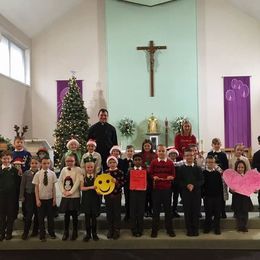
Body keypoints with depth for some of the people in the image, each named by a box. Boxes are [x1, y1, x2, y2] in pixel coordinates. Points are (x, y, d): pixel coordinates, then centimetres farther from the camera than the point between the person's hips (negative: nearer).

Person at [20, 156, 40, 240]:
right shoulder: (26, 173, -1)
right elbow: (22, 185, 2)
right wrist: (22, 196, 0)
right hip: (29, 195, 0)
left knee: (37, 214, 11)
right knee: (29, 214, -1)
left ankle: (35, 231, 25)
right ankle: (25, 232, 10)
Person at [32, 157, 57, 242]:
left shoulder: (52, 174, -5)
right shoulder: (38, 174, -7)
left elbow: (53, 187, -1)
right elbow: (36, 187, -4)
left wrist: (54, 198, -1)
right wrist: (37, 199, -6)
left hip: (50, 198, 1)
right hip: (41, 199, -1)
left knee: (51, 216, 11)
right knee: (41, 217, 7)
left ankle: (51, 232, 29)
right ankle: (42, 235, 20)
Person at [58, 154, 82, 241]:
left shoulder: (78, 169, -6)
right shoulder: (63, 170, 8)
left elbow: (77, 182, -13)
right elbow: (60, 181, 5)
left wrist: (71, 192, -16)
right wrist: (63, 191, -7)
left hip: (75, 196, -3)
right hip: (65, 196, 4)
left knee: (74, 215, 5)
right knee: (66, 214, 10)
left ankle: (74, 232, 19)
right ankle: (66, 232, 23)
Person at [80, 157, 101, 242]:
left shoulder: (97, 176, -1)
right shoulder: (83, 177, 1)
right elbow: (82, 188, -7)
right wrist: (91, 187, -19)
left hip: (95, 199, -1)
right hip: (86, 199, 1)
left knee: (94, 216, 7)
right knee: (87, 217, 7)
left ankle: (94, 233, 21)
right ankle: (88, 234, 19)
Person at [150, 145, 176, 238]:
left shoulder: (170, 163, 3)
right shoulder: (153, 162, 3)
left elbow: (173, 175, 5)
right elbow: (150, 174, 2)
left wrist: (171, 177, -15)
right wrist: (153, 177, -18)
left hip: (167, 188, 1)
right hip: (156, 188, 0)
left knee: (167, 209, 8)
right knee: (156, 209, 5)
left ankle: (169, 229, 19)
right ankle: (154, 230, 15)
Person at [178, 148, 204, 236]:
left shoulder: (198, 168, 9)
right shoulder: (181, 168, 7)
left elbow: (201, 181, 2)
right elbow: (179, 181, 1)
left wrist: (194, 185, -15)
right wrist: (186, 185, -16)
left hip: (196, 192, 1)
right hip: (185, 192, 0)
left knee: (196, 211, 1)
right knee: (187, 211, 1)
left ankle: (195, 230, 12)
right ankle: (189, 230, 11)